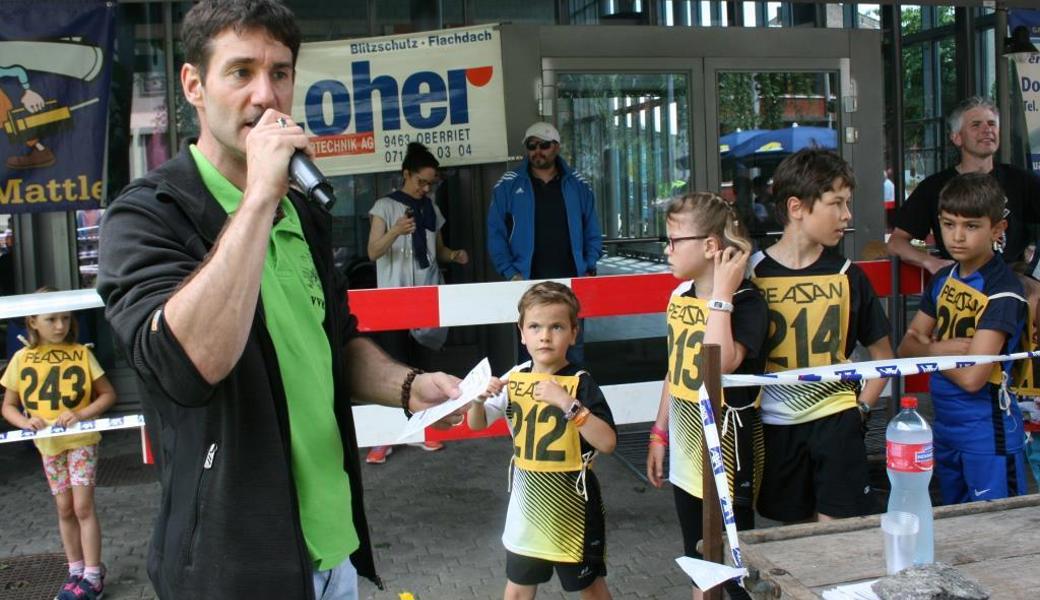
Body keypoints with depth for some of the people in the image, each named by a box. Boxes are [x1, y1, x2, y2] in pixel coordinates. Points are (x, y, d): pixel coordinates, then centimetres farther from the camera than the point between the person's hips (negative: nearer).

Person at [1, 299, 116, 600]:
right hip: (48, 444, 3)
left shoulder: (81, 353, -6)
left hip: (81, 440, -3)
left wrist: (81, 414, -18)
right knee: (65, 509, 12)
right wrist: (25, 422, -15)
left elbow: (108, 394, -3)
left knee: (83, 507, -4)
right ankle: (76, 572, 24)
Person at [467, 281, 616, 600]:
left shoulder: (580, 383, -17)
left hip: (570, 498, -4)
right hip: (527, 495, 4)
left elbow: (607, 442, -25)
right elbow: (477, 424, 8)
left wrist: (567, 402, -32)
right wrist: (479, 398, -14)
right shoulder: (514, 378, -3)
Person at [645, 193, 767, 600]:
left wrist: (722, 294, -29)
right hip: (687, 449, 7)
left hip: (727, 448, -7)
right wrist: (659, 434, 16)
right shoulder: (679, 298, 5)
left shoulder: (745, 300, -18)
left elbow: (721, 364, -35)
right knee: (697, 559, 20)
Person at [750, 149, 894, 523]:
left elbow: (882, 353, 10)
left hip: (835, 419, 1)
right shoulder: (753, 274, -7)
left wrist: (862, 407, 1)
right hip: (777, 423, -1)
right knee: (793, 527, 12)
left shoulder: (847, 276, 0)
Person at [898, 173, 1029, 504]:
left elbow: (971, 377, -24)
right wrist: (941, 348, -16)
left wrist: (929, 349, -7)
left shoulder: (1003, 292, -18)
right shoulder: (943, 279, 4)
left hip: (988, 436, -7)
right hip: (945, 427, 7)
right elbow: (907, 346, 3)